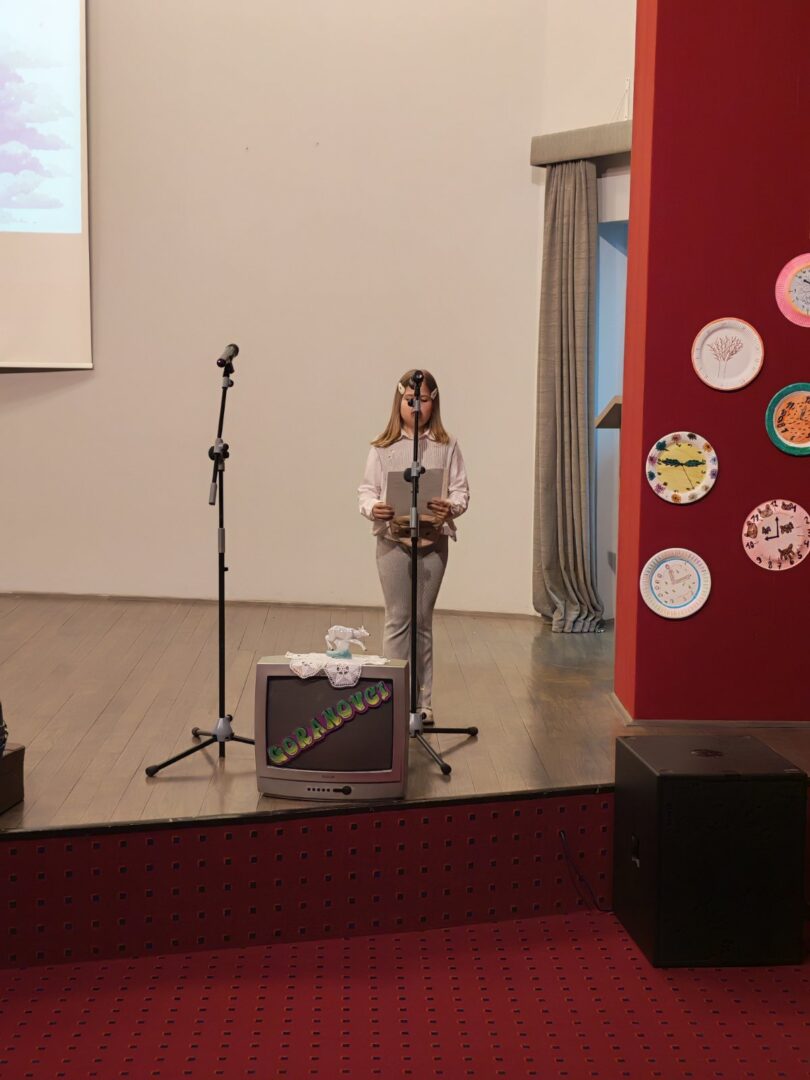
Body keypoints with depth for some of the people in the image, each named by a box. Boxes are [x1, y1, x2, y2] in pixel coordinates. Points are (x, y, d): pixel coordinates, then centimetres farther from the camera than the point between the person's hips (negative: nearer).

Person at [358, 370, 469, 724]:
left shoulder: (446, 446, 4)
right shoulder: (382, 447, 3)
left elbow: (461, 489, 1)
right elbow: (366, 489, 1)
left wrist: (452, 506, -21)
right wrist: (373, 507, -21)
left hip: (433, 540, 1)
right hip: (393, 539, -1)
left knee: (423, 621, 8)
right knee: (397, 621, 1)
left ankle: (422, 701, 17)